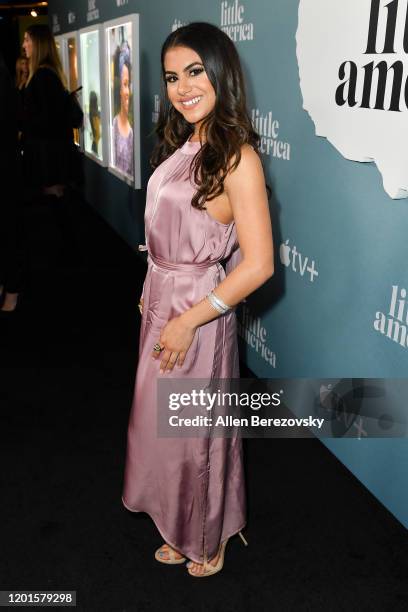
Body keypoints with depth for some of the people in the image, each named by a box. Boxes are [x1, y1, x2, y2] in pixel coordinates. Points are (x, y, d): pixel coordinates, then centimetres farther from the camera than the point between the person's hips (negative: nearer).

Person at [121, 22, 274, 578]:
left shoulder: (236, 157, -19)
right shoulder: (183, 145, 5)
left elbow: (258, 264, -23)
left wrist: (189, 321, -20)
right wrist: (152, 294, 11)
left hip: (198, 314, -7)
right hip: (161, 305, 8)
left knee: (196, 430, 12)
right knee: (162, 423, 20)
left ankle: (210, 540, 40)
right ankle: (180, 527, 45)